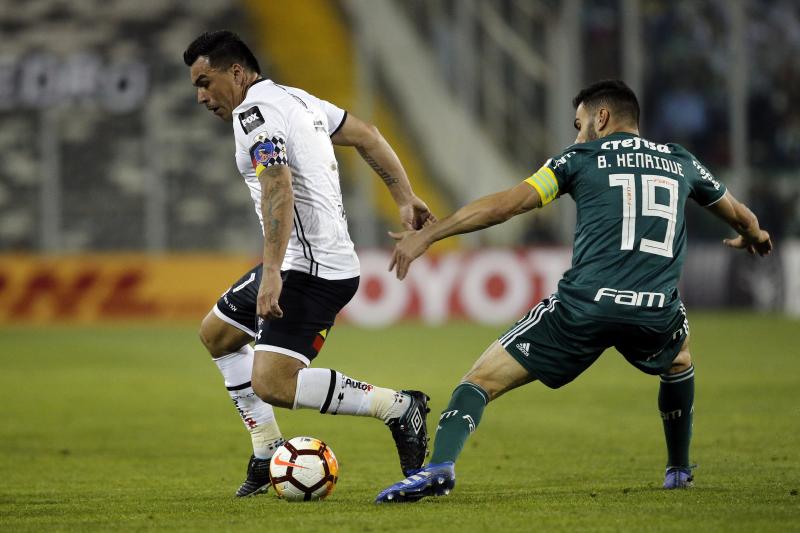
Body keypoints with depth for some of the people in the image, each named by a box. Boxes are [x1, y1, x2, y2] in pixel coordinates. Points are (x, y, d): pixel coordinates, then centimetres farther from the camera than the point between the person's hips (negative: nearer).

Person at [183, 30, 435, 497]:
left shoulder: (253, 110, -13)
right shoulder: (295, 98, 18)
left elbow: (278, 189, -27)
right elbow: (366, 135, 25)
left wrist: (272, 273, -33)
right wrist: (405, 198, 25)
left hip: (312, 270, -11)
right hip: (307, 262, 11)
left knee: (272, 385, -21)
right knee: (217, 333, 23)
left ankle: (397, 407, -14)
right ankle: (270, 454, 21)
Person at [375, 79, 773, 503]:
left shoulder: (582, 158, 13)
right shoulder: (682, 163, 23)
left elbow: (504, 204, 7)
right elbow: (740, 216, 40)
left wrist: (425, 236, 12)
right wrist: (753, 237, 64)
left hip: (584, 307, -3)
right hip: (655, 316, 3)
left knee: (483, 377, 2)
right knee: (678, 359, 40)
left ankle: (440, 465, -21)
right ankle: (679, 470, 41)